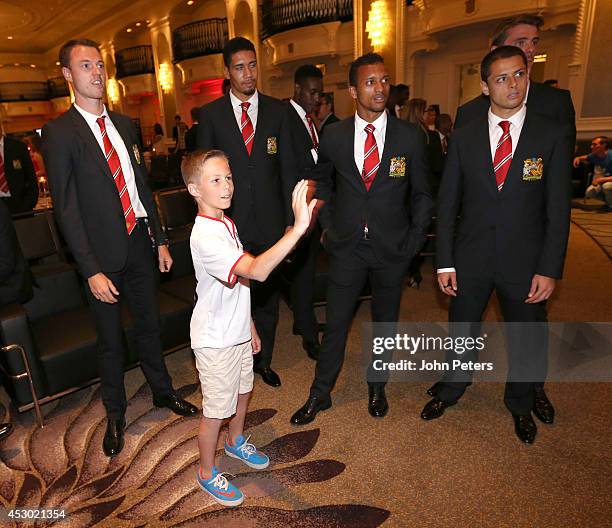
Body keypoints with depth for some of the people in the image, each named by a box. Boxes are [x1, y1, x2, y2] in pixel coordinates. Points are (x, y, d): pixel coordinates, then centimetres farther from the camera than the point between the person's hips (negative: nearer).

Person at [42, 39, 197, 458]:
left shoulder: (124, 124, 9)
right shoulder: (59, 132, -9)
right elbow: (66, 208, -12)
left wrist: (160, 240, 8)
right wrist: (91, 270, -16)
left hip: (140, 245, 5)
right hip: (103, 254, -4)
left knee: (149, 325, 18)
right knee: (110, 338, 11)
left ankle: (163, 392, 39)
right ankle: (115, 414, 33)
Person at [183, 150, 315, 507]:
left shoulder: (227, 224, 2)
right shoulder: (205, 236, -30)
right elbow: (257, 270, -45)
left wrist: (250, 326, 14)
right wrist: (299, 227, -52)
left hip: (237, 331, 9)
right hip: (216, 340, -8)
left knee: (243, 390, 27)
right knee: (216, 409, 11)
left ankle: (236, 441, 54)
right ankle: (208, 472, 37)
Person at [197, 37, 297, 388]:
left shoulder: (278, 111, 4)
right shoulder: (211, 114, 1)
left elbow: (288, 168, 4)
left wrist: (290, 220, 0)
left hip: (270, 221, 2)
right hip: (230, 221, -1)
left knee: (268, 296, 12)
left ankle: (264, 360, 33)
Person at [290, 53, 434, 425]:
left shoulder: (411, 136, -4)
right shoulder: (334, 136, -1)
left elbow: (422, 194, 3)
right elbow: (322, 182, 15)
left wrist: (414, 242, -3)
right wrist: (328, 225, 6)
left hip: (392, 248, 0)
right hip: (347, 246, 0)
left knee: (386, 321, 15)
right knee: (335, 324, 8)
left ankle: (377, 387, 39)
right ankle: (320, 394, 27)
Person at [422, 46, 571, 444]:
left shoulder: (551, 136, -3)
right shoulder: (464, 138, 0)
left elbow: (558, 210, -4)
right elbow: (448, 203, -1)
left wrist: (549, 269, -10)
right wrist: (445, 262, -5)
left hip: (525, 261, 0)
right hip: (471, 258, 1)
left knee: (527, 338, 16)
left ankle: (521, 404, 43)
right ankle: (451, 391, 43)